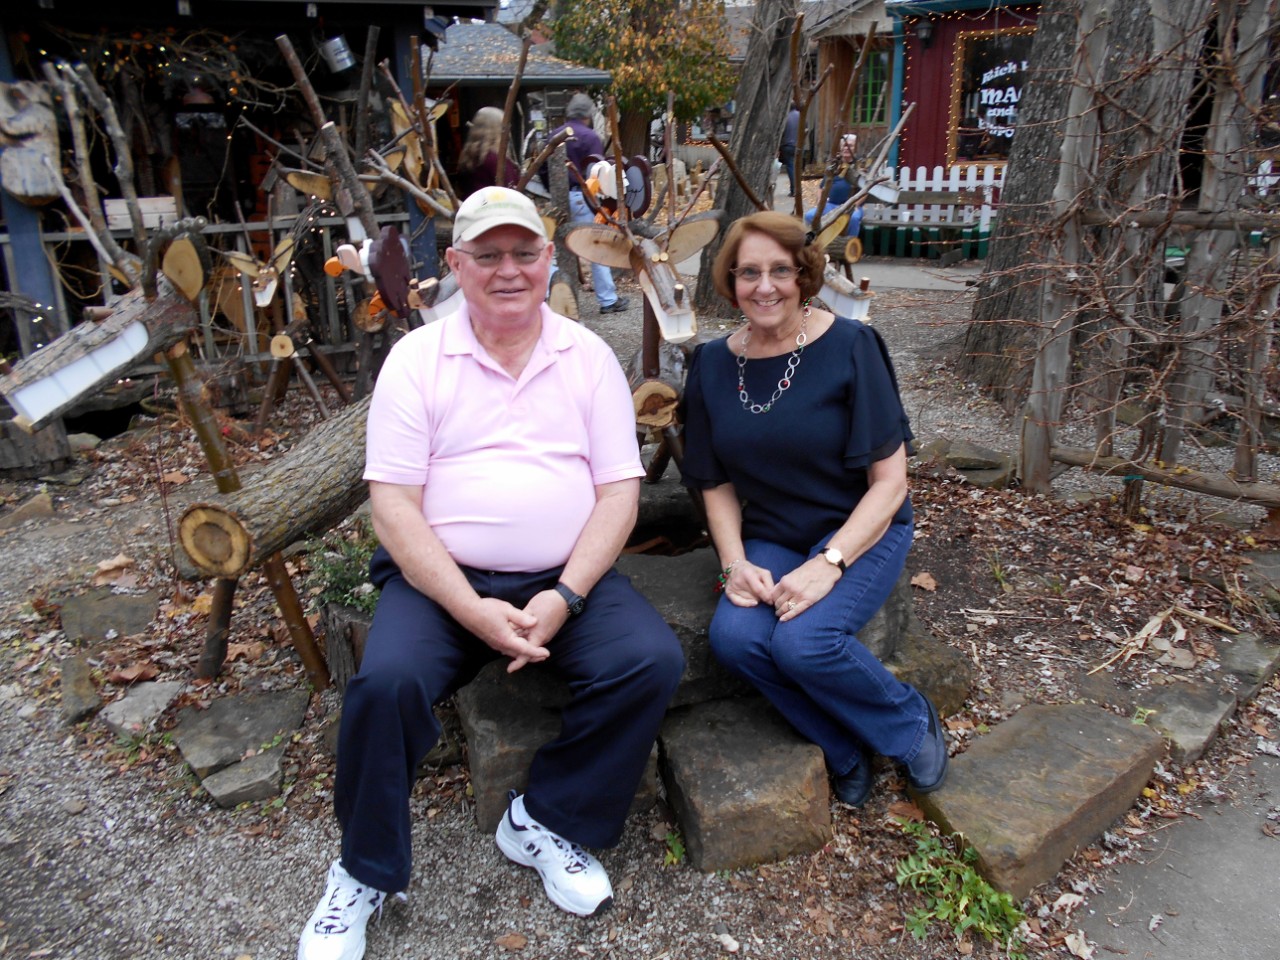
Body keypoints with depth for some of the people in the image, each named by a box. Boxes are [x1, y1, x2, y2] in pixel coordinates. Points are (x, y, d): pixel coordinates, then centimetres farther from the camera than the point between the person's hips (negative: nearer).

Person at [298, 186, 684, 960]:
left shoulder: (588, 356, 5)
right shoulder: (417, 358, 1)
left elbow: (620, 489, 0)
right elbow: (393, 500, -6)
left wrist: (564, 598, -15)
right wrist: (472, 609, -18)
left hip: (568, 578, 2)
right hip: (443, 577, -1)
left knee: (654, 659, -21)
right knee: (387, 680, -27)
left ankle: (547, 822, 2)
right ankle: (365, 875, 2)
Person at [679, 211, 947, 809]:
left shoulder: (849, 347, -11)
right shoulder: (713, 365, 1)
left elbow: (889, 480, -12)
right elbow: (717, 483, 7)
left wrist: (829, 564, -23)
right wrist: (735, 562, -11)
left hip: (860, 533, -4)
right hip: (770, 539, 4)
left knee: (803, 641, -29)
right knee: (734, 637, -25)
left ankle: (912, 723, 4)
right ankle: (845, 751, 1)